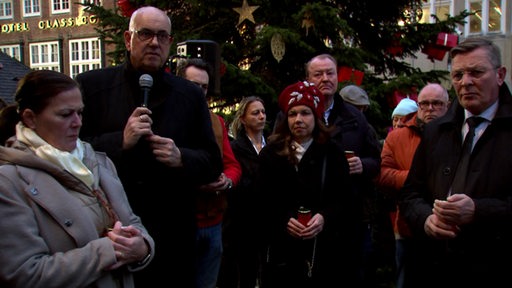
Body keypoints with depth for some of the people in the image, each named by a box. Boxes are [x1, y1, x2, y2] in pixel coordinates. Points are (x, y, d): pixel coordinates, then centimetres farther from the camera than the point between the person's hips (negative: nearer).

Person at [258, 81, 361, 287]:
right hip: (284, 250, 0)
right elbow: (262, 203, 0)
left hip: (326, 250, 0)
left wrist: (325, 218, -17)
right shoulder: (270, 154, 4)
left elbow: (346, 199, 1)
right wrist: (284, 221, -16)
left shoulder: (333, 153, 5)